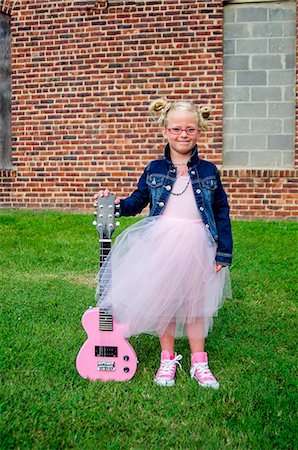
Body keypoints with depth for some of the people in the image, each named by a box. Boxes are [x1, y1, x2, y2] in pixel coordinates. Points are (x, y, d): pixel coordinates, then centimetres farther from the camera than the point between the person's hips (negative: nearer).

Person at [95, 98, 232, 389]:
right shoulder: (154, 169, 2)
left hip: (197, 247, 0)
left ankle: (198, 363, 29)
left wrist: (223, 253, -1)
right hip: (160, 245, 1)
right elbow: (137, 202, 10)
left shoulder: (208, 171, 1)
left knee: (195, 305, 12)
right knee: (162, 303, 11)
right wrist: (116, 204, -11)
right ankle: (168, 359, 30)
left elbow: (222, 213, 3)